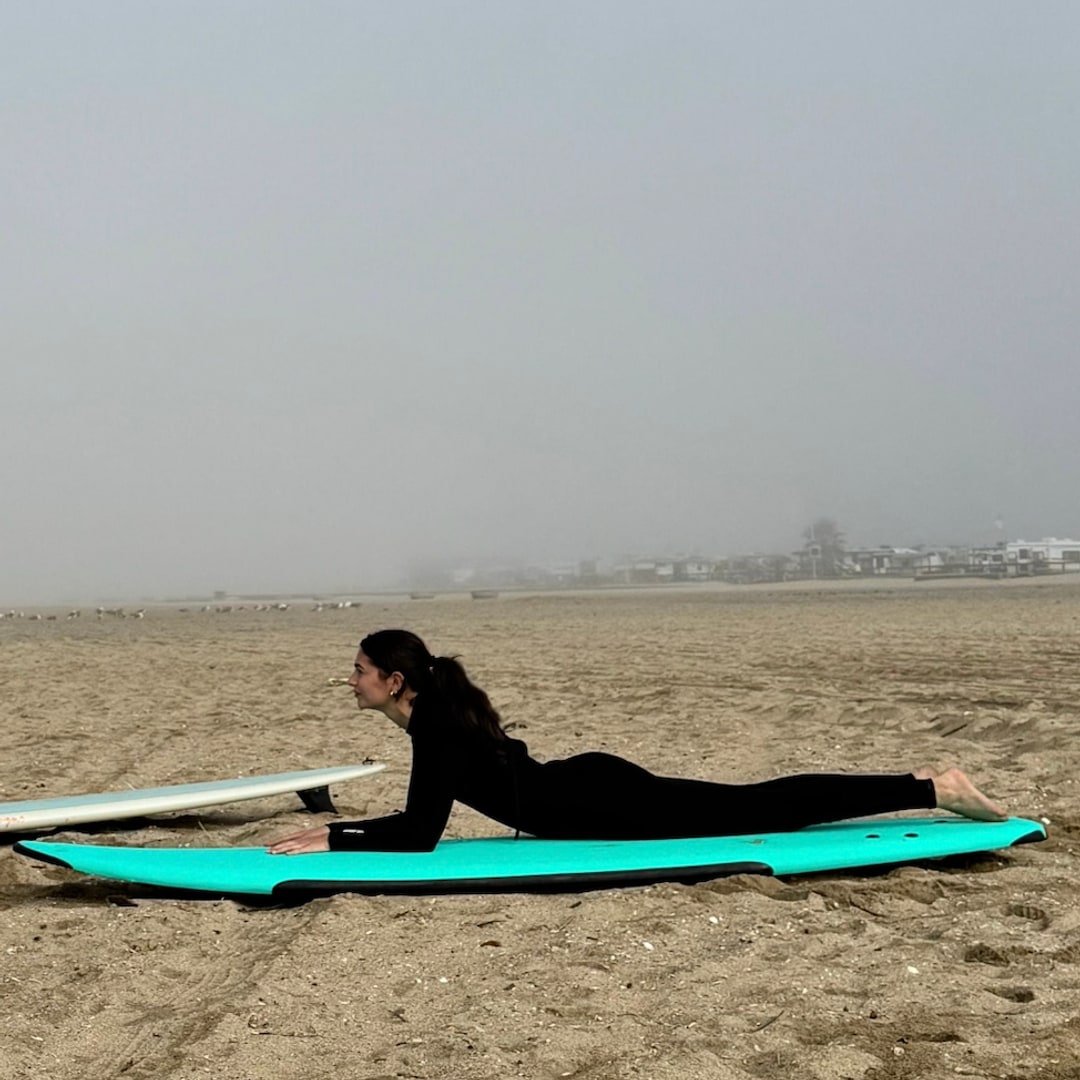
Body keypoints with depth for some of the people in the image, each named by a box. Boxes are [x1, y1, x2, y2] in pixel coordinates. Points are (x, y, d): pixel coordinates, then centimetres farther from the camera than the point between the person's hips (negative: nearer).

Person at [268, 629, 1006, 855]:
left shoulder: (436, 725, -18)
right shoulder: (438, 713, 10)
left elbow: (420, 836, -22)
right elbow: (418, 818, 21)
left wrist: (329, 842, -16)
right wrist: (331, 829, 17)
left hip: (600, 805, -8)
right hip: (590, 794, 8)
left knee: (755, 810, -5)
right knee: (749, 807, 13)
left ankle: (931, 787, 0)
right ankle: (928, 787, 20)